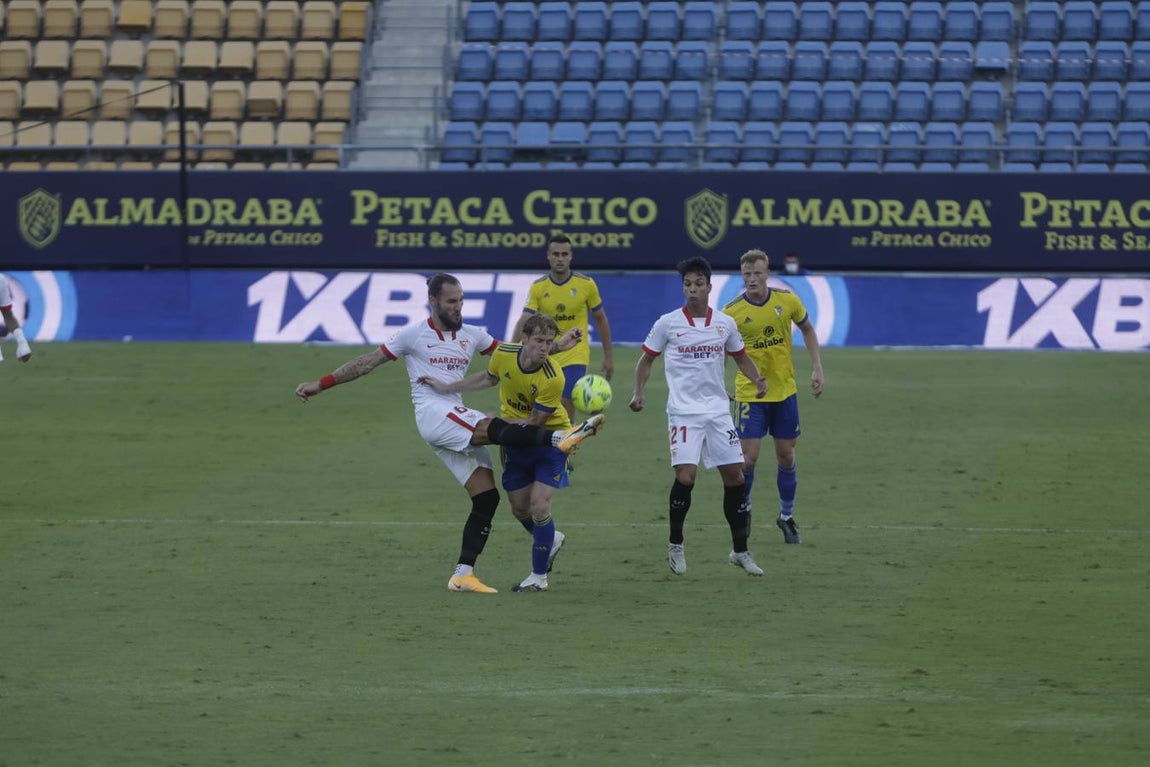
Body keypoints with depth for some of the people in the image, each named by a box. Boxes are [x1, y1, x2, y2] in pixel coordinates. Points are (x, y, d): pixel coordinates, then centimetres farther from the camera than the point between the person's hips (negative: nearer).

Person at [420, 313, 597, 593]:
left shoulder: (553, 379, -31)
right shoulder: (503, 354, -16)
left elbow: (536, 422, -23)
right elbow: (489, 378, 8)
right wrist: (447, 389, 10)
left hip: (550, 438, -5)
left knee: (538, 505, -15)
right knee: (519, 508, 12)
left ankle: (539, 577, 2)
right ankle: (550, 539, 45)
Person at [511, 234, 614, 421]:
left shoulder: (586, 284, -5)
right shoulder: (538, 287, -3)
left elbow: (600, 319, 6)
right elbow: (524, 322, -11)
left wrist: (608, 356, 7)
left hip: (575, 355, -2)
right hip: (546, 356, 2)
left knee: (566, 405, -18)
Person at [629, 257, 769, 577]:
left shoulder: (725, 323, 6)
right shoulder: (668, 323, -2)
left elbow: (741, 357, 19)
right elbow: (646, 359, 7)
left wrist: (757, 380, 0)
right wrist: (639, 392, -7)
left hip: (718, 410, 3)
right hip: (684, 411, -3)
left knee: (734, 477, 2)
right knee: (685, 476, -16)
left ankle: (740, 550, 15)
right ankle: (675, 546, 2)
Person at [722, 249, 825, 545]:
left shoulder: (787, 300, -6)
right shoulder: (732, 312, -13)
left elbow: (807, 329, 10)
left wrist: (817, 368, 3)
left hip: (785, 390, 2)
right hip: (750, 394, -2)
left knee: (786, 456, 7)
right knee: (748, 457, -8)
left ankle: (787, 518, 23)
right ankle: (743, 510, 17)